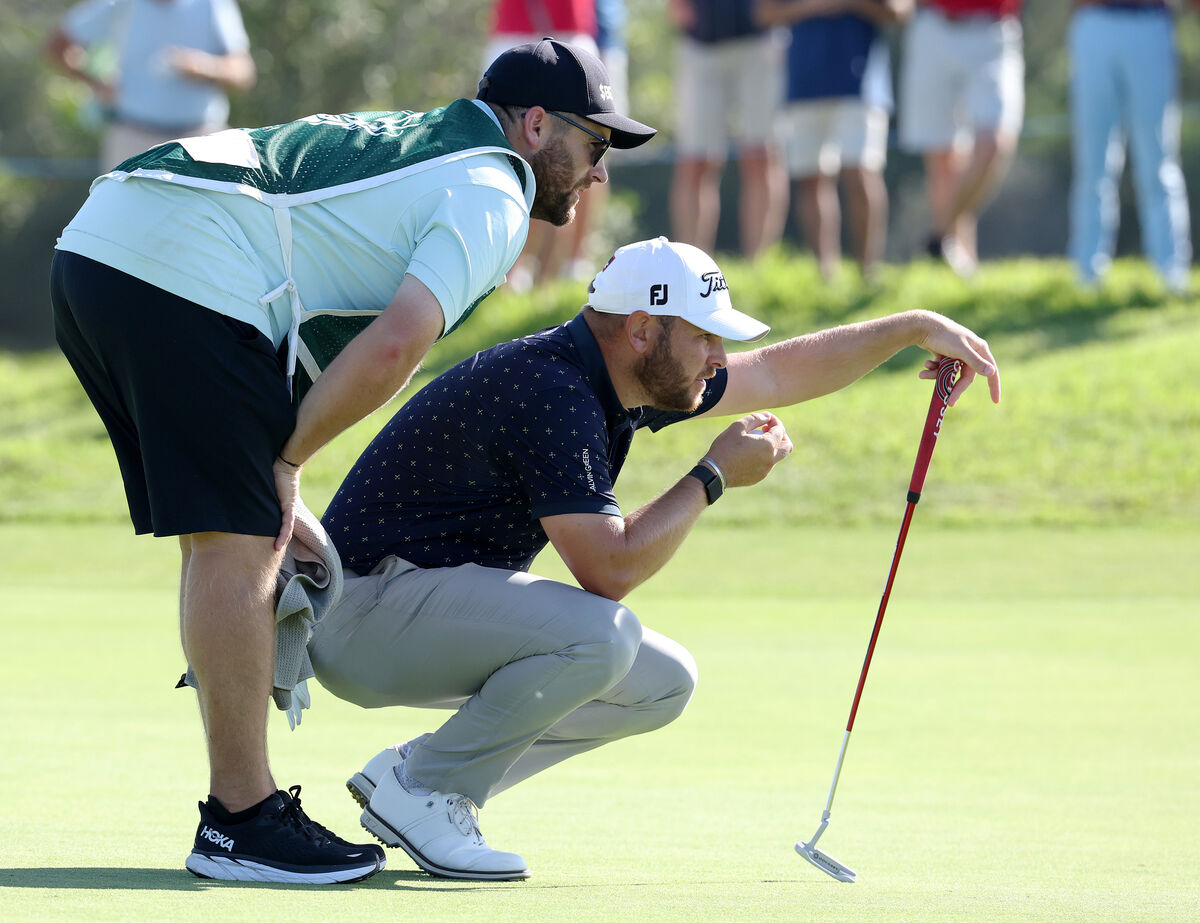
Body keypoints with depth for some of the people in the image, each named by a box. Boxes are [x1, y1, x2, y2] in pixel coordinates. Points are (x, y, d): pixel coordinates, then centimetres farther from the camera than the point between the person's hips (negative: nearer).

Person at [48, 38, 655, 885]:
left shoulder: (411, 146, 28)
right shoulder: (491, 196, -1)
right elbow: (393, 346, -15)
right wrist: (285, 459, -6)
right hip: (187, 276, -10)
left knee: (221, 542, 15)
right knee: (236, 544, -6)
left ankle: (240, 809, 18)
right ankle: (241, 823, -5)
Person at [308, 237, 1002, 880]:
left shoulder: (628, 381, 6)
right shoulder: (550, 392, -24)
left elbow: (778, 372, 19)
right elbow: (610, 569, -27)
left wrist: (915, 327, 14)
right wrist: (715, 476, -16)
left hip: (446, 600, 10)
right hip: (365, 609, -10)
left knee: (663, 681, 6)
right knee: (601, 634, -31)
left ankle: (421, 775, 6)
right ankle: (418, 790, -13)